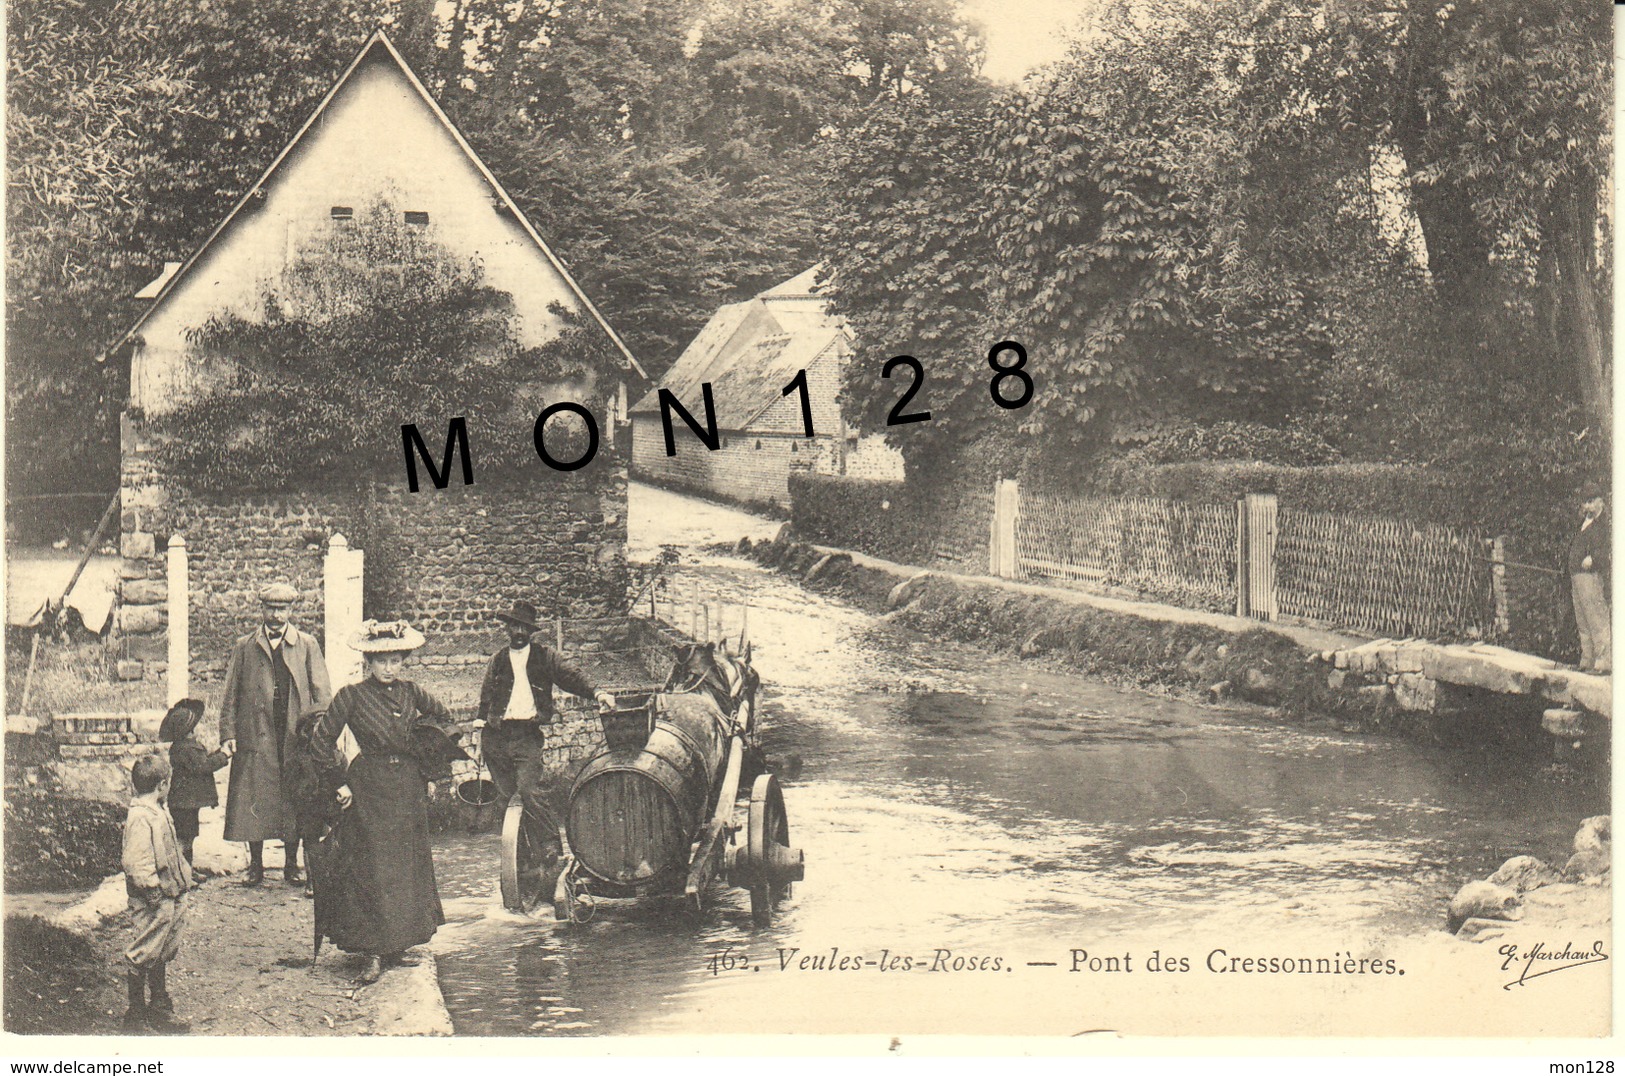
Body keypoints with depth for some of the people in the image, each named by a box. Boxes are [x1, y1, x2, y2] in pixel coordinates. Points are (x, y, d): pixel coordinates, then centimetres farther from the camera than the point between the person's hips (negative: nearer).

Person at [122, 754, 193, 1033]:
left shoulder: (158, 812, 11)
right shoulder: (140, 818, -20)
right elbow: (137, 863, -24)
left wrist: (183, 879, 18)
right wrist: (154, 892, -23)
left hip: (169, 897, 10)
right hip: (152, 903, -10)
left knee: (162, 954, 19)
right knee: (143, 955, 0)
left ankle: (160, 1009, 31)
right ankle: (136, 1015, 10)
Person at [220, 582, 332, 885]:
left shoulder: (307, 646, 9)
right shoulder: (244, 647, 11)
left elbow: (321, 692, 5)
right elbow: (231, 694, 9)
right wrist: (229, 733, -2)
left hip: (296, 737, 0)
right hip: (256, 737, 0)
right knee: (254, 802, 1)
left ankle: (291, 865, 13)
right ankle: (255, 865, 12)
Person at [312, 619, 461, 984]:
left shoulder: (411, 693, 5)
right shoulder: (352, 696, -7)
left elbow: (443, 718, 19)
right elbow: (322, 738, -4)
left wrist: (432, 769, 14)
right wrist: (340, 782, -6)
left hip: (409, 788, 5)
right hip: (369, 788, -5)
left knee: (409, 866, 7)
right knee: (372, 868, -7)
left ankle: (396, 946, 15)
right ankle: (374, 952, -4)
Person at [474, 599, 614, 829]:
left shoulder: (545, 656, 9)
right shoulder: (498, 659, 16)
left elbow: (571, 676, -1)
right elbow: (486, 694, 18)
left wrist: (597, 692, -17)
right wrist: (480, 718, 2)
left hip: (528, 735, -3)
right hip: (496, 736, 3)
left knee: (530, 793, -17)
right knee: (504, 795, 4)